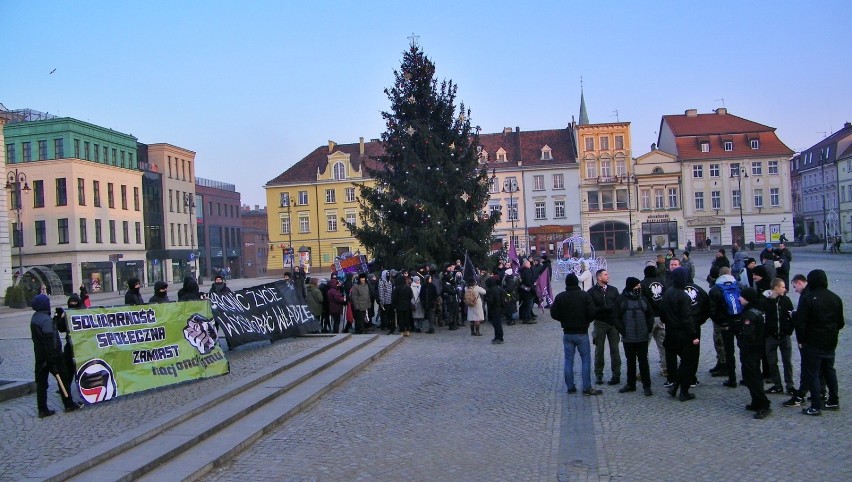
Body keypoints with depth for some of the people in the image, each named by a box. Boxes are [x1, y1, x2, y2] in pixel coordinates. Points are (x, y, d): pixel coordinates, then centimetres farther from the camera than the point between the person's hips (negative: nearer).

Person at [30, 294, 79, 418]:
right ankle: (69, 404, 12)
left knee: (41, 381, 7)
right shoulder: (46, 319, -20)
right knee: (63, 378, 5)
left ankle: (42, 409, 10)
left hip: (39, 355, 8)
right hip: (51, 355, -8)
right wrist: (53, 360, -22)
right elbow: (49, 341, -23)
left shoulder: (35, 318, 8)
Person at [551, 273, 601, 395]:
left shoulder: (560, 297, -3)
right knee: (586, 359, 3)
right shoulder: (584, 295, -10)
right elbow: (592, 313, -14)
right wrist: (586, 321, 6)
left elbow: (554, 314, -3)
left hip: (567, 333, 3)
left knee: (568, 360, 9)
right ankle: (587, 388, 2)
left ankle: (570, 387, 12)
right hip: (582, 333, -3)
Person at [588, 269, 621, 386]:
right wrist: (603, 309, -17)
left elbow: (618, 306, 4)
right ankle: (598, 375, 13)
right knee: (599, 350, 5)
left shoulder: (613, 290, 10)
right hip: (600, 323, -2)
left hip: (613, 323, 2)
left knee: (614, 349, 3)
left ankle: (616, 375, 10)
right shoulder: (592, 292, -2)